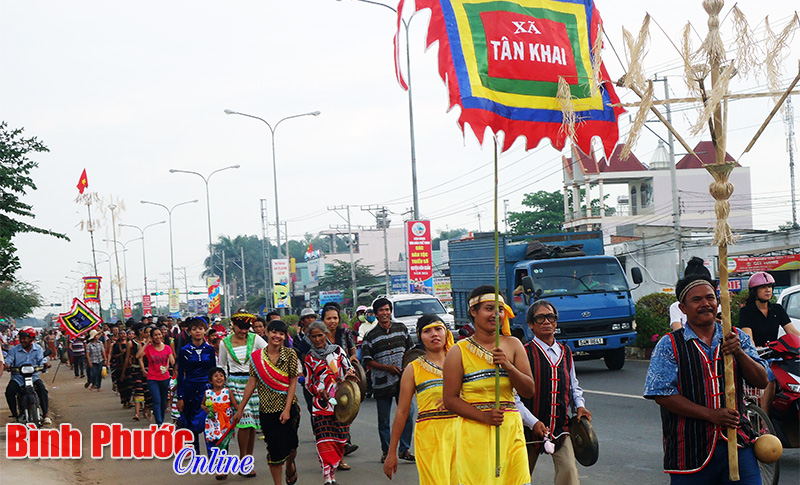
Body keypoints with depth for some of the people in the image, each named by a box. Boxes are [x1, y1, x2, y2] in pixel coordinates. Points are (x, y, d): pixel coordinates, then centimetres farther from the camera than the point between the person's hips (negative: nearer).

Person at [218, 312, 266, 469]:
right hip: (235, 384, -1)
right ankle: (243, 460, -5)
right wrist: (224, 385, 11)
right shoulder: (225, 343, 4)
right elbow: (222, 366, 15)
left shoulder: (255, 339, 1)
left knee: (252, 422, 3)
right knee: (244, 421, -13)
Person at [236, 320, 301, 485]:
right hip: (267, 409, 1)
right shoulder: (257, 357, 1)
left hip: (288, 407, -1)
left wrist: (287, 409, -12)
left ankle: (290, 465, 42)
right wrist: (240, 409, 4)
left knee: (289, 445, 7)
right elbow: (251, 384, 4)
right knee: (274, 448, 1)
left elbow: (293, 383, -4)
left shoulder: (290, 354, -3)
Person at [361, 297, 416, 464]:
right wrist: (387, 367, -13)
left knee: (408, 413, -6)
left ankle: (404, 450, 6)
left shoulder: (401, 328, 8)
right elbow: (368, 361, -2)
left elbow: (411, 350, 17)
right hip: (382, 382, -1)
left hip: (402, 380, 2)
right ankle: (386, 451, 18)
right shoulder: (370, 336, 0)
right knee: (383, 420, 4)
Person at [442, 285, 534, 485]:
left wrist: (508, 366, -11)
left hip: (511, 431, 3)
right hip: (474, 431, -3)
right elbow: (450, 400, -4)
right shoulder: (459, 352, -1)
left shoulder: (513, 345, 9)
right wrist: (484, 417, -17)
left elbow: (529, 392, 6)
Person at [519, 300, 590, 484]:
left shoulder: (565, 352, 10)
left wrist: (579, 405, 5)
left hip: (561, 427, 3)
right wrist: (533, 422, -19)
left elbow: (574, 386, 24)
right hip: (531, 428, -3)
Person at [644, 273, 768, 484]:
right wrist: (711, 415, -16)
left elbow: (761, 381, 5)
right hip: (690, 449, -2)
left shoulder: (738, 338, 10)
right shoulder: (669, 345, -1)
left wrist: (739, 353, -14)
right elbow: (662, 394, -8)